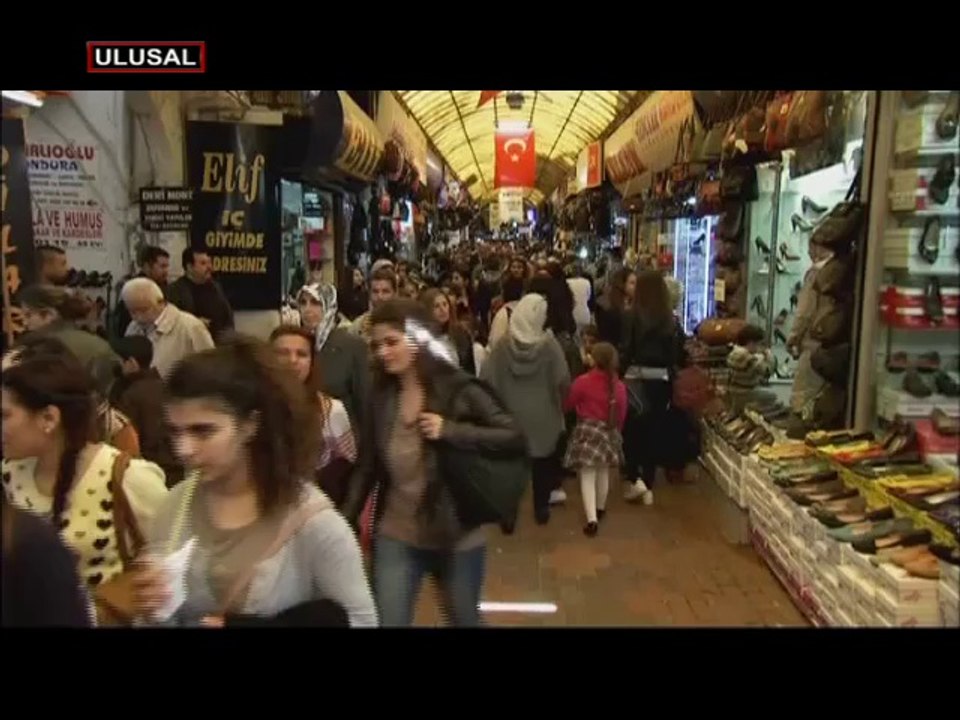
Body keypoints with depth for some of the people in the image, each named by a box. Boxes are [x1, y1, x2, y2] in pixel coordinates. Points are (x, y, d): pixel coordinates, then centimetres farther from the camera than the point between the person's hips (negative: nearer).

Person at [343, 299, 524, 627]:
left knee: (465, 620, 19)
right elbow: (368, 467, 6)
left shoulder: (457, 389, -14)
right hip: (394, 538, 3)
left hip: (457, 539, -2)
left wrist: (450, 431, -25)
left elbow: (516, 438, -19)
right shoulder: (382, 395, -1)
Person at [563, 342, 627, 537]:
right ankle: (601, 508, 37)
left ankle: (592, 519, -12)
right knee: (603, 472, 20)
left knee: (587, 475, -3)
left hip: (587, 431, -4)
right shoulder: (619, 386, -3)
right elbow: (622, 414, 6)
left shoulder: (582, 381, -13)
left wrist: (581, 406, 22)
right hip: (609, 432, 4)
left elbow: (568, 405, -1)